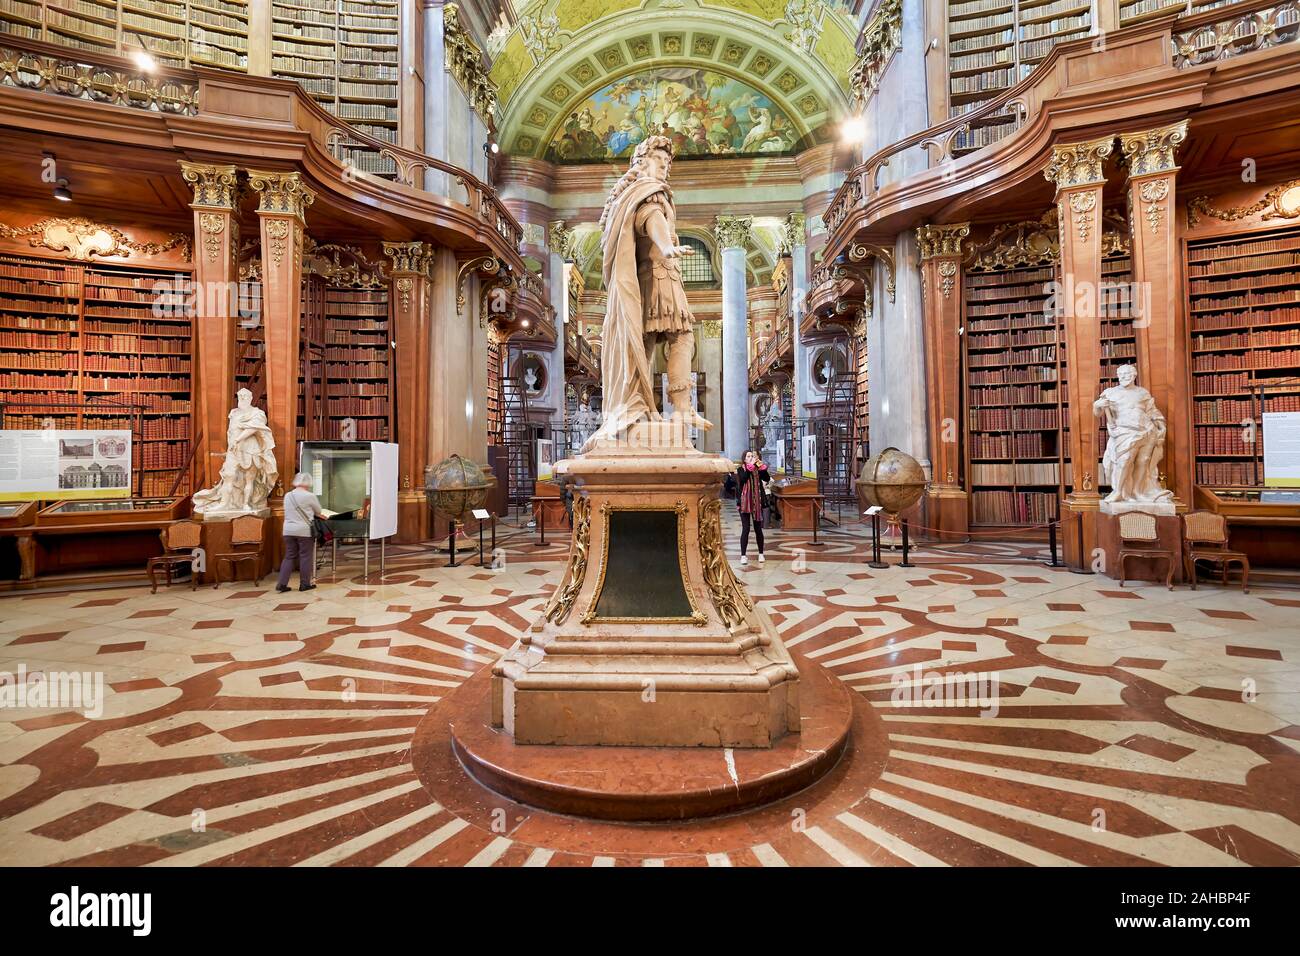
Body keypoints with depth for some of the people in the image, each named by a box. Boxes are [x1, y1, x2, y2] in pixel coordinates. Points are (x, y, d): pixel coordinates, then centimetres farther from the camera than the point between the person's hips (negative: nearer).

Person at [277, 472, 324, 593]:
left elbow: (289, 513, 16)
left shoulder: (287, 496, 8)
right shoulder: (309, 496, -11)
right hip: (304, 530, -5)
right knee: (306, 557, 4)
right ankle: (304, 584, 10)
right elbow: (318, 512, 0)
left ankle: (282, 584, 7)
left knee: (289, 556, 11)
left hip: (288, 530, 6)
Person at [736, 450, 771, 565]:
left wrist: (761, 466, -15)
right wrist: (750, 466, -21)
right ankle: (743, 555, 2)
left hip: (757, 502, 2)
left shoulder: (758, 469, 8)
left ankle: (761, 554, 21)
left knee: (758, 529, 8)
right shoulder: (741, 469, 2)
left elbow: (767, 479, -6)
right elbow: (743, 479, -19)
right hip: (744, 502, -2)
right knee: (745, 528, -5)